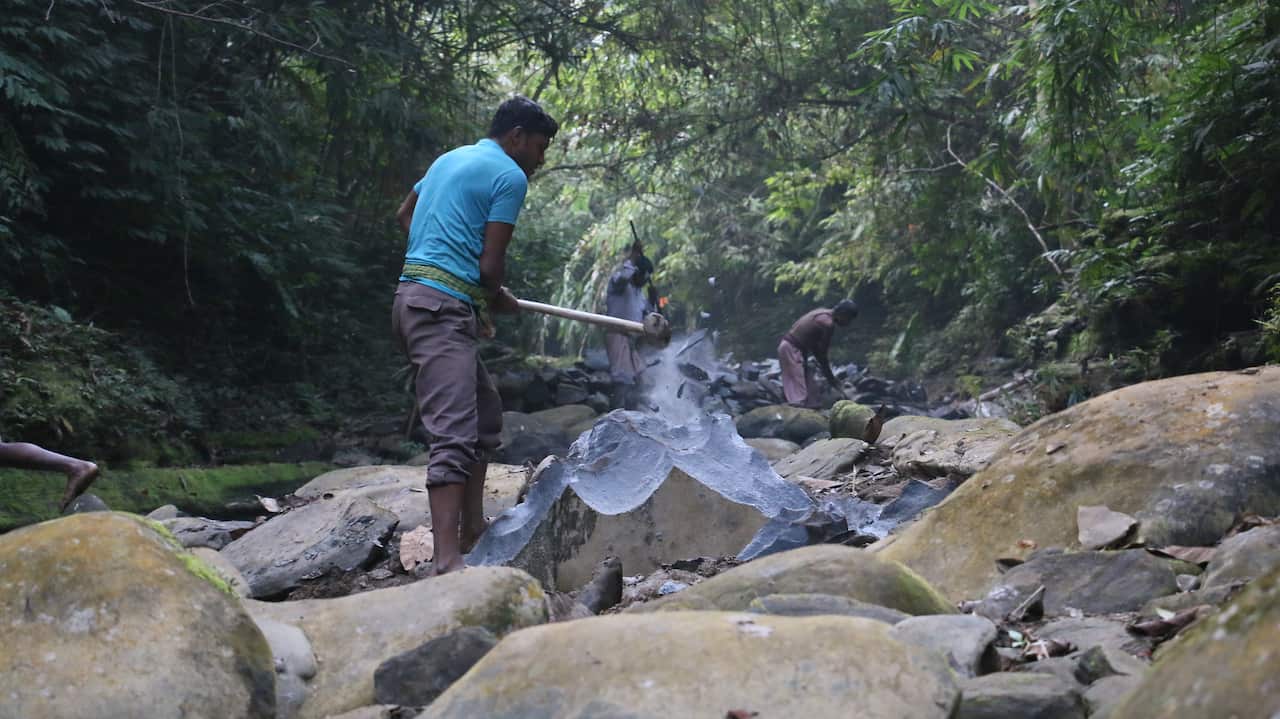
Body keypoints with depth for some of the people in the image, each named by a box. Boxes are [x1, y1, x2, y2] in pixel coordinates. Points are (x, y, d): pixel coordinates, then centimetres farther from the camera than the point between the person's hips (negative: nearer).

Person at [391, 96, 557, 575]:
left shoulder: (450, 159, 21)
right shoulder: (510, 176, -5)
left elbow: (404, 215, 31)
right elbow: (491, 266, -11)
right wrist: (500, 300, 12)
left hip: (415, 296, 10)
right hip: (443, 308, -10)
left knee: (485, 412, 18)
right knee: (454, 434, -17)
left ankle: (472, 533, 21)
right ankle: (447, 560, -25)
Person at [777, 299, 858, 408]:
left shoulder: (823, 314, 12)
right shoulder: (828, 323, -16)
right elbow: (822, 353, -12)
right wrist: (831, 379, -1)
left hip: (789, 346, 10)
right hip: (792, 349, -10)